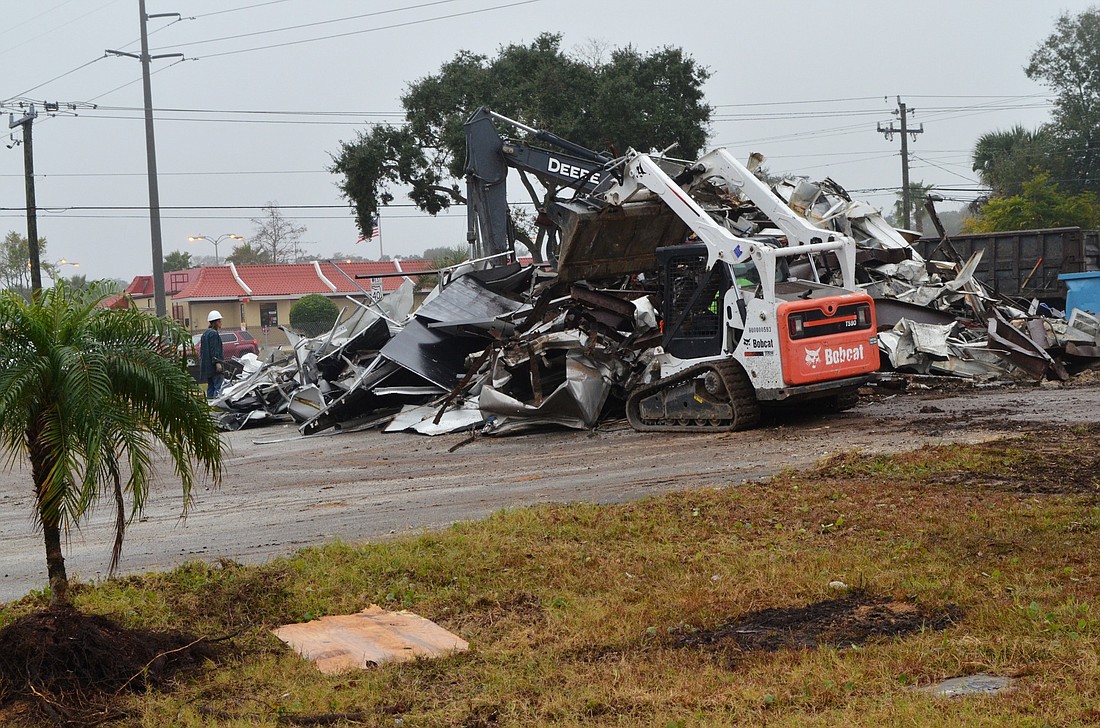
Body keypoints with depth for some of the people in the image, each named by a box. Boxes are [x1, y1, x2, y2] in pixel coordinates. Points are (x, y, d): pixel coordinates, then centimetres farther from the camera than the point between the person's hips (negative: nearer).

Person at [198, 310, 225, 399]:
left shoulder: (205, 333, 19)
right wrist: (217, 362, -23)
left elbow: (201, 349, 24)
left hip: (207, 367, 10)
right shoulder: (214, 333, -12)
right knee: (219, 387, -13)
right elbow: (214, 350, -19)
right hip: (214, 366, -10)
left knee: (211, 387, 12)